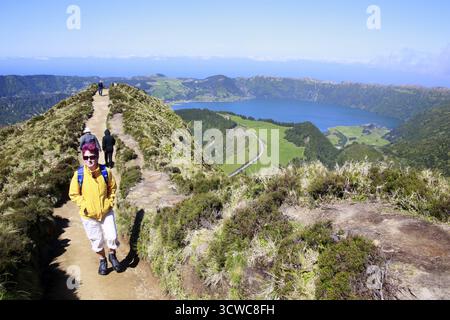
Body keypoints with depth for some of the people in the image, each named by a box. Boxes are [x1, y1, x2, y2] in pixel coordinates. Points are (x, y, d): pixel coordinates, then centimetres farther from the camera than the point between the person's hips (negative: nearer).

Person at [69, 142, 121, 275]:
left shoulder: (106, 171, -12)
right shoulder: (79, 174, -15)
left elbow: (112, 188, 6)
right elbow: (73, 194, -3)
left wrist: (110, 202, -2)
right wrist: (84, 206, -11)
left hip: (106, 212, 0)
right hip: (89, 215, 0)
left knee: (112, 236, 1)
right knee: (96, 241, 12)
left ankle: (112, 255, 32)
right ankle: (102, 260, 39)